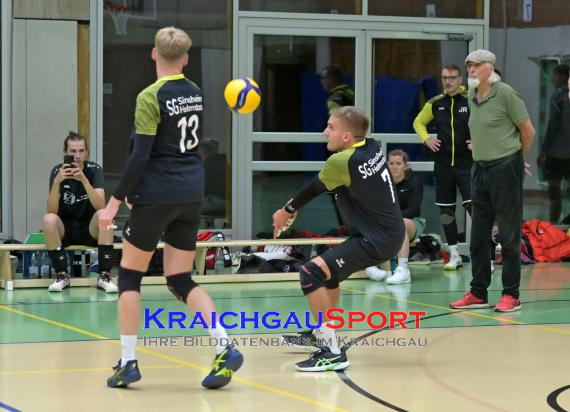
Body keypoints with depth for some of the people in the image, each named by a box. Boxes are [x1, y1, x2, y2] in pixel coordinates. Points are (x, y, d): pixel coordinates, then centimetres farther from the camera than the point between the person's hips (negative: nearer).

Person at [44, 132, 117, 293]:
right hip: (64, 230, 0)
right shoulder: (57, 171, -10)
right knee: (49, 219, -30)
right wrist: (57, 182, -36)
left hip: (90, 228, 0)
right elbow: (52, 211, -21)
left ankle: (104, 275, -24)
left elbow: (101, 206, -25)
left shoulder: (94, 169, -10)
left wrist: (83, 180, -38)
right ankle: (62, 275, -17)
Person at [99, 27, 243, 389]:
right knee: (181, 280, 11)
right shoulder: (195, 93, 8)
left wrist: (116, 201, -12)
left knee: (130, 276, 7)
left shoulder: (151, 97, -13)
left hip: (156, 195, -6)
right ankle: (225, 348, -6)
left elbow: (140, 156, -16)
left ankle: (128, 362, 5)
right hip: (192, 193, 6)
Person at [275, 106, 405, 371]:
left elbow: (314, 188, 0)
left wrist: (287, 210, 18)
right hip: (391, 233, 10)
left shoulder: (342, 161, -19)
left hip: (376, 240, -10)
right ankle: (321, 334, 46)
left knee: (311, 273, -17)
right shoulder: (372, 148, 5)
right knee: (329, 268, 29)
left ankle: (333, 352, -19)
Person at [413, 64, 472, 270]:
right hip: (443, 164, 4)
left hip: (467, 163, -4)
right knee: (446, 211, 7)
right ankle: (454, 256, 19)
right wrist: (426, 139, 4)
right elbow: (418, 122, 21)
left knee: (473, 206, -15)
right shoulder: (435, 103, 5)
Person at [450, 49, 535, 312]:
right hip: (481, 169, 7)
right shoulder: (472, 98, 10)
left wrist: (517, 158, 8)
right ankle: (478, 294, 17)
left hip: (505, 168, -7)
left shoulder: (505, 93, -10)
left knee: (508, 235, -3)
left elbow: (528, 130, -4)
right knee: (478, 236, 9)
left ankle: (511, 295, 2)